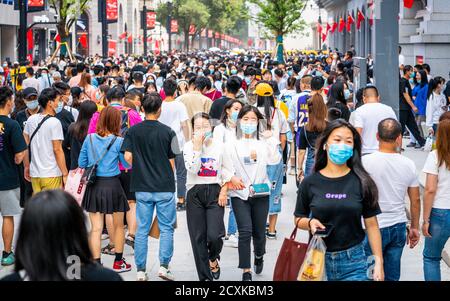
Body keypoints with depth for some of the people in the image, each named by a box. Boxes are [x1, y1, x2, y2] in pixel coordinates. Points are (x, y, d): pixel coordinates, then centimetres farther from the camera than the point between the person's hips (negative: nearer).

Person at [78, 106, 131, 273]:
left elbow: (81, 163, 6)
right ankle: (118, 262, 25)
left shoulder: (89, 139, 0)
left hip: (93, 186, 2)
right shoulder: (118, 141, -9)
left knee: (96, 228, 4)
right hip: (112, 185, -2)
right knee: (118, 226, 16)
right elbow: (128, 163, -1)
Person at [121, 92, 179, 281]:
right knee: (166, 228, 8)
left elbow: (128, 156, -6)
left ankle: (141, 270, 8)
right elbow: (171, 161, -2)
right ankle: (163, 266, 2)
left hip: (142, 187, 2)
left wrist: (141, 169, 11)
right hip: (164, 187, -2)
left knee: (142, 230, 7)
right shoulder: (167, 132, -6)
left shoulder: (133, 131, -2)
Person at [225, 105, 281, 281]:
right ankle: (246, 272, -9)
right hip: (239, 193, -2)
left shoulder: (264, 143, 8)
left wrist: (273, 139, -9)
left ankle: (259, 256, 41)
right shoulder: (231, 144, 3)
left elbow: (274, 160, -3)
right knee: (245, 231, -14)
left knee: (259, 232, 8)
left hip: (260, 192, 2)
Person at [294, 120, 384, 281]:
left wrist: (379, 262, -3)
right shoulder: (310, 183, -1)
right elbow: (299, 219, 8)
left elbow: (371, 225, 0)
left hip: (353, 262, -1)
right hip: (319, 258, 1)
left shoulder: (361, 183, -2)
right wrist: (310, 223, -14)